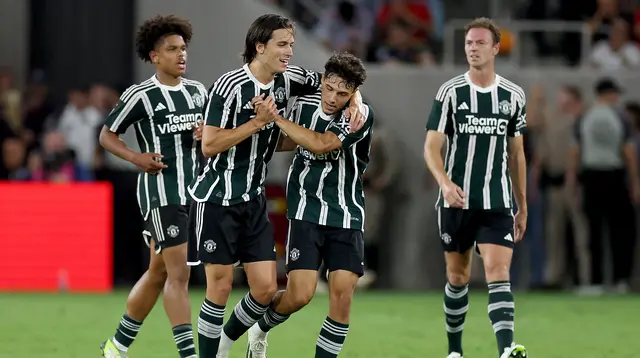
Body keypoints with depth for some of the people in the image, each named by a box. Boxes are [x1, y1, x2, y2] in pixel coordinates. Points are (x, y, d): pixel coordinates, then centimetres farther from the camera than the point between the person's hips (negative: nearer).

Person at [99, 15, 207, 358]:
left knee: (158, 272, 13)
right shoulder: (140, 95, -7)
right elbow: (106, 135, 1)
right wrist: (137, 158, -15)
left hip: (193, 191, 7)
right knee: (179, 273, -12)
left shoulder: (197, 91, 11)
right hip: (161, 192, -7)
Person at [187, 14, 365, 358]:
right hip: (216, 199, -6)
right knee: (220, 286, -5)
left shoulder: (287, 79, 2)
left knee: (265, 288, 1)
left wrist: (355, 103, -3)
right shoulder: (231, 85, -18)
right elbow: (209, 145, -20)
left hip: (253, 200, 6)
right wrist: (258, 122, -22)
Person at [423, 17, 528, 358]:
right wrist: (445, 182, -26)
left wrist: (523, 207, 16)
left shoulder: (513, 95, 6)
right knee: (458, 276, 10)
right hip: (456, 202, 0)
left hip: (497, 204, 1)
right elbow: (432, 147, -7)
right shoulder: (450, 91, -3)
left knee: (498, 271, -15)